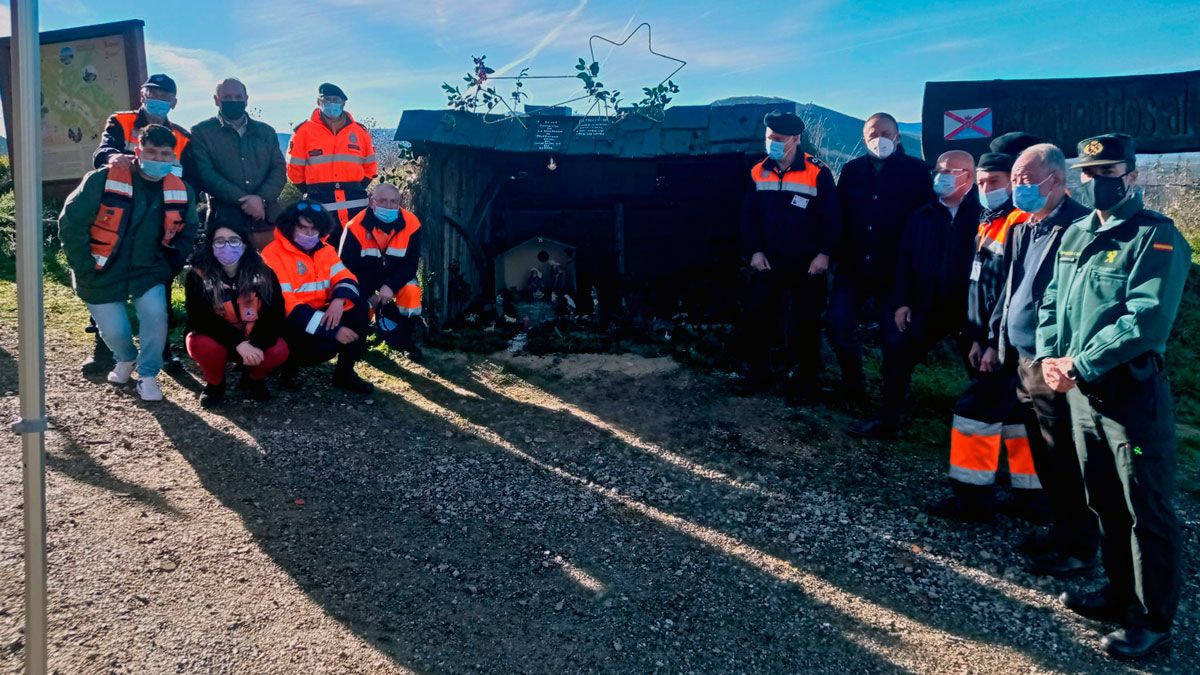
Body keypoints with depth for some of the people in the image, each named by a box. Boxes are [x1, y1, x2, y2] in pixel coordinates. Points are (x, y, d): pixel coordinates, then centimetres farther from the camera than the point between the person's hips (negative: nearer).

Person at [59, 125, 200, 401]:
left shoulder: (181, 192, -3)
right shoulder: (103, 181, -16)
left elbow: (187, 232, 13)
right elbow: (70, 223, -12)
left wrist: (170, 266, 3)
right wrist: (85, 268, -12)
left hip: (148, 272, 2)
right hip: (102, 275, -2)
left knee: (155, 315, -21)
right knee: (115, 332, -2)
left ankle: (148, 375, 2)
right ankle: (126, 359, 36)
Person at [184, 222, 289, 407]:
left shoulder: (263, 273, -10)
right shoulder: (198, 275, -15)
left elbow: (275, 315, -14)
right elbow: (201, 319, -21)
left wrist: (258, 345, -32)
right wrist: (238, 343, -33)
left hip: (254, 340, 1)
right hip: (215, 338, -1)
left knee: (279, 351, -28)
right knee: (202, 346, -35)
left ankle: (254, 379, 8)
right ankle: (215, 383, 0)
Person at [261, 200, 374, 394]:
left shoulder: (324, 250, 7)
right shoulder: (274, 254, -16)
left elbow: (346, 278, 1)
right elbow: (285, 304, -23)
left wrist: (338, 300, -27)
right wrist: (333, 330, -29)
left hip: (320, 314, 7)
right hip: (288, 322, -7)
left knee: (359, 307, -15)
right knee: (325, 345, -32)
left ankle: (345, 372, -4)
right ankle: (290, 362, 3)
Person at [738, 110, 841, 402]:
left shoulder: (817, 172, -10)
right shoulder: (758, 172, 3)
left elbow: (832, 217, -8)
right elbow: (748, 216, 6)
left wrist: (825, 253, -14)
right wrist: (753, 251, -3)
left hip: (807, 263, -3)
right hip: (768, 261, 4)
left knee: (806, 324, 5)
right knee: (757, 317, 6)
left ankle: (805, 382, 17)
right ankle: (759, 375, 22)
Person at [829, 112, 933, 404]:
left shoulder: (917, 171, -1)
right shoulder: (852, 170, 8)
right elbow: (838, 214, 7)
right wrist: (838, 256, 0)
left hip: (896, 270, -3)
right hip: (853, 268, 3)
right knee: (838, 322, -4)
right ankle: (853, 384, 18)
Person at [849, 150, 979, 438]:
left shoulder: (983, 213, -7)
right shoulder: (923, 216, 10)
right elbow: (904, 260, 9)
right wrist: (901, 302, 1)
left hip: (972, 308, -5)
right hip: (927, 306, 5)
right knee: (896, 350, 0)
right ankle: (888, 419, 12)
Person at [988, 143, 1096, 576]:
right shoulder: (1023, 229, 12)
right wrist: (996, 339, 17)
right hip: (1023, 360, 9)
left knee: (1064, 461, 2)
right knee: (1044, 458, 18)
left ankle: (1079, 548, 17)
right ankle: (1061, 531, 33)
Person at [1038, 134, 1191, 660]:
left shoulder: (1156, 236, -12)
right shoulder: (1075, 234, 12)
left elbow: (1147, 320, -22)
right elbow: (1052, 301, 13)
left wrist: (1080, 365, -22)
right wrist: (1049, 356, -5)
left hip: (1132, 392, -7)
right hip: (1081, 393, 7)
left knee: (1146, 512, 3)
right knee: (1104, 503, 18)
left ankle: (1154, 620, 16)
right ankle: (1120, 593, 34)